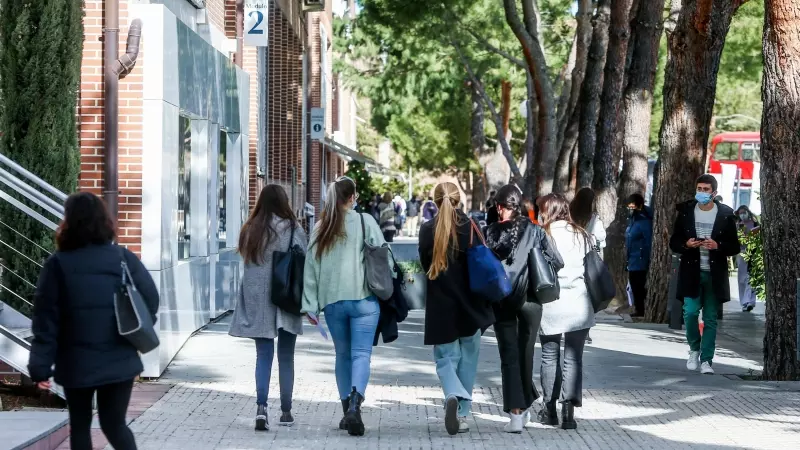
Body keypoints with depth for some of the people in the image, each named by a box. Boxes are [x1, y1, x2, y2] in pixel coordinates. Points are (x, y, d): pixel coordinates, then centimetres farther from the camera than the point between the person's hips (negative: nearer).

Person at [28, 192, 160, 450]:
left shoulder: (58, 264, -7)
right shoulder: (123, 258, -1)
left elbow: (46, 320, -7)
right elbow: (150, 299, -2)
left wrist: (40, 366, -4)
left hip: (77, 363, -1)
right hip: (119, 361, 1)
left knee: (80, 426, 15)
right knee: (115, 423, 9)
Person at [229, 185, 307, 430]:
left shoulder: (250, 230, 0)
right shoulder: (293, 230, -8)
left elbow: (246, 261, 8)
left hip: (256, 302, 2)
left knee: (263, 355, 6)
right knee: (286, 357, 10)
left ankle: (261, 406, -12)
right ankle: (286, 412, 16)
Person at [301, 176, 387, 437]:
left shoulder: (320, 228, 8)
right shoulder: (365, 222, -2)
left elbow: (311, 268, 6)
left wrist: (311, 305, 8)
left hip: (332, 300, 3)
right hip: (363, 298, -3)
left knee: (342, 355, 16)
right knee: (361, 354, -6)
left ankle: (347, 410, 18)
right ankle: (355, 404, -27)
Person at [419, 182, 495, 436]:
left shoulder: (427, 230, -5)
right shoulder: (469, 227, -7)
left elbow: (425, 266, 2)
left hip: (440, 306, 0)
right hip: (470, 305, 0)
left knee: (445, 358, 7)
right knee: (467, 360, 13)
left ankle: (453, 396, -22)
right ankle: (462, 414, 15)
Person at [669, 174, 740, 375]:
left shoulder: (726, 215, 0)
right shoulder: (686, 212, 5)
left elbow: (735, 247, 3)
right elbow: (674, 242, 8)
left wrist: (718, 246, -16)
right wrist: (686, 244, -13)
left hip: (715, 274, -1)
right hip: (691, 272, 1)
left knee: (710, 319, 1)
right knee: (690, 312, -9)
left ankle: (706, 360, 7)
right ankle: (694, 349, 16)